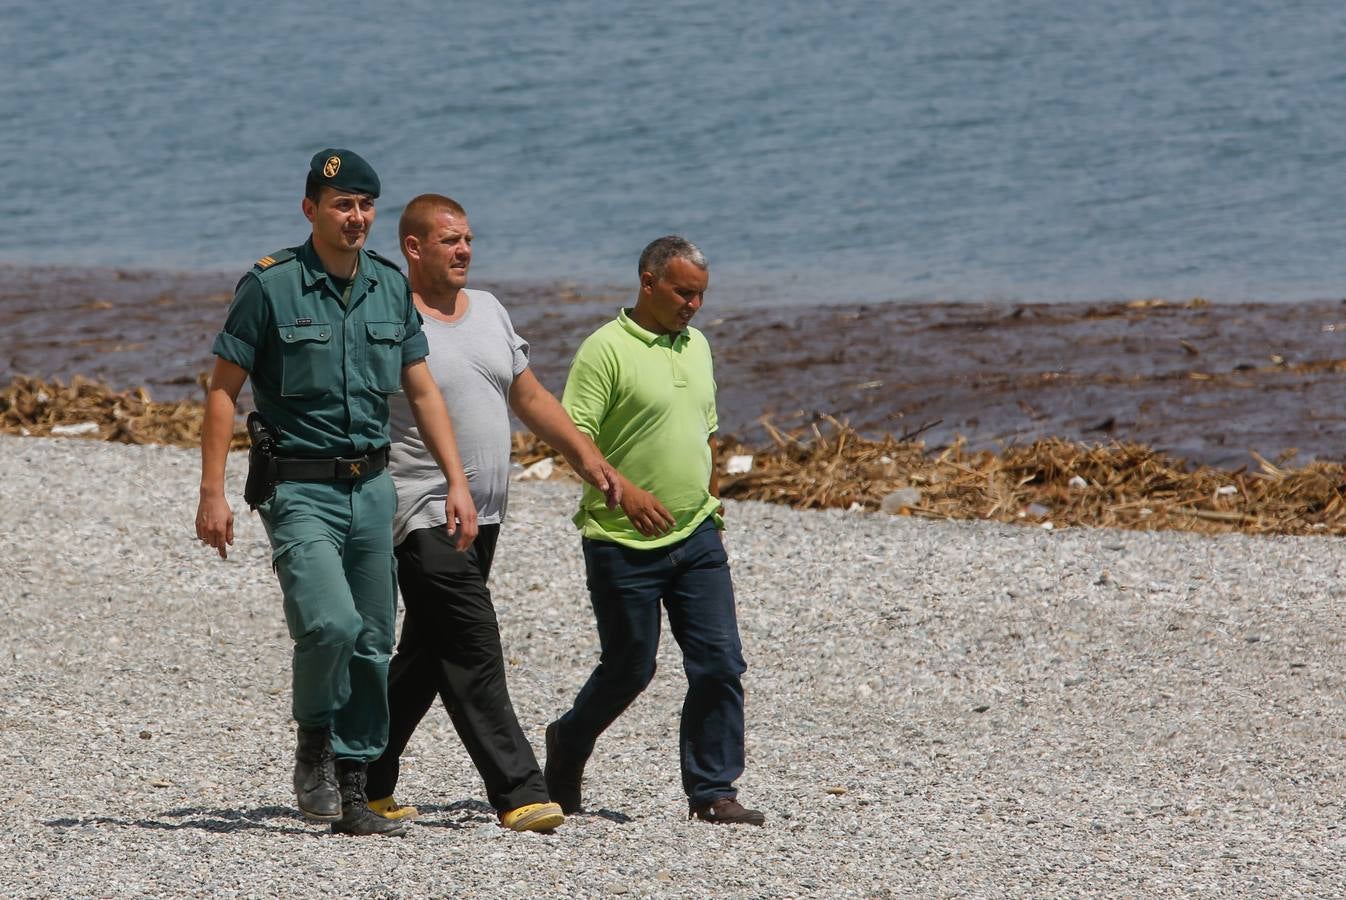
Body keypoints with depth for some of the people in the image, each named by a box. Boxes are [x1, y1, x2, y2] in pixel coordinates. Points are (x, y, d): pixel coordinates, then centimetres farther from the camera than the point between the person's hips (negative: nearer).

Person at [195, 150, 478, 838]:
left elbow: (422, 391, 14)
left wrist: (457, 482, 7)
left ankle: (351, 788, 13)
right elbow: (223, 390, -4)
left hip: (372, 488, 5)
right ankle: (314, 742, 2)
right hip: (299, 489, -5)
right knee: (330, 623, -23)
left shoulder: (390, 287, 8)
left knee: (372, 644, 5)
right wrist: (212, 493, -9)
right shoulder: (270, 286, -7)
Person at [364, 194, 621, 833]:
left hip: (482, 516, 8)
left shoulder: (488, 312, 14)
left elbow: (530, 397, 22)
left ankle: (368, 781, 21)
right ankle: (517, 792, -16)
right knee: (472, 651, -14)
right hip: (424, 514, -8)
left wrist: (588, 457, 14)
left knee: (425, 656, 11)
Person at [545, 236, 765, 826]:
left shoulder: (696, 346, 13)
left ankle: (712, 792, 2)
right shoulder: (606, 349, -10)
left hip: (697, 538, 6)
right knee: (629, 668, 3)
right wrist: (623, 489, -26)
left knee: (719, 663, -4)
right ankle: (568, 746, 29)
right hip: (625, 543, -6)